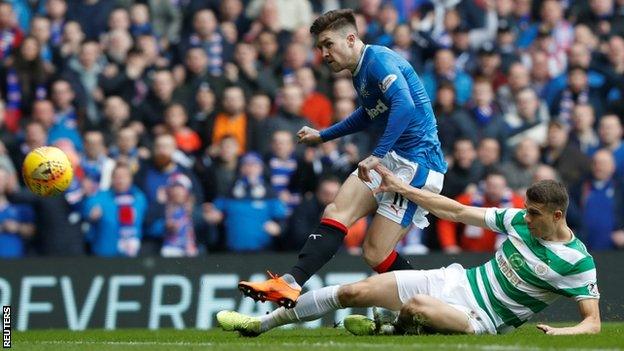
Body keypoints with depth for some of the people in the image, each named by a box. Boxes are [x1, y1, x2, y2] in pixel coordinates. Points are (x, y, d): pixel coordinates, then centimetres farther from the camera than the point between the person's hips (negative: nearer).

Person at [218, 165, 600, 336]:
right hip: (458, 280, 6)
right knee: (354, 291, -2)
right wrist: (402, 188, 8)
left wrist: (564, 332, -34)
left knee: (419, 307, -39)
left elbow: (593, 322, -13)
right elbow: (458, 212, 8)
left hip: (483, 320, -6)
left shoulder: (578, 262, -15)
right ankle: (261, 323, 10)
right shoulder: (518, 219, 1)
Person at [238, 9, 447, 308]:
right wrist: (322, 136, 44)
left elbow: (404, 105, -32)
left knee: (376, 252, -12)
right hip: (390, 159, 10)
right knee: (335, 214, -7)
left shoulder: (378, 60, -15)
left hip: (416, 163, -10)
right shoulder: (361, 72, 17)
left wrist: (377, 155, -35)